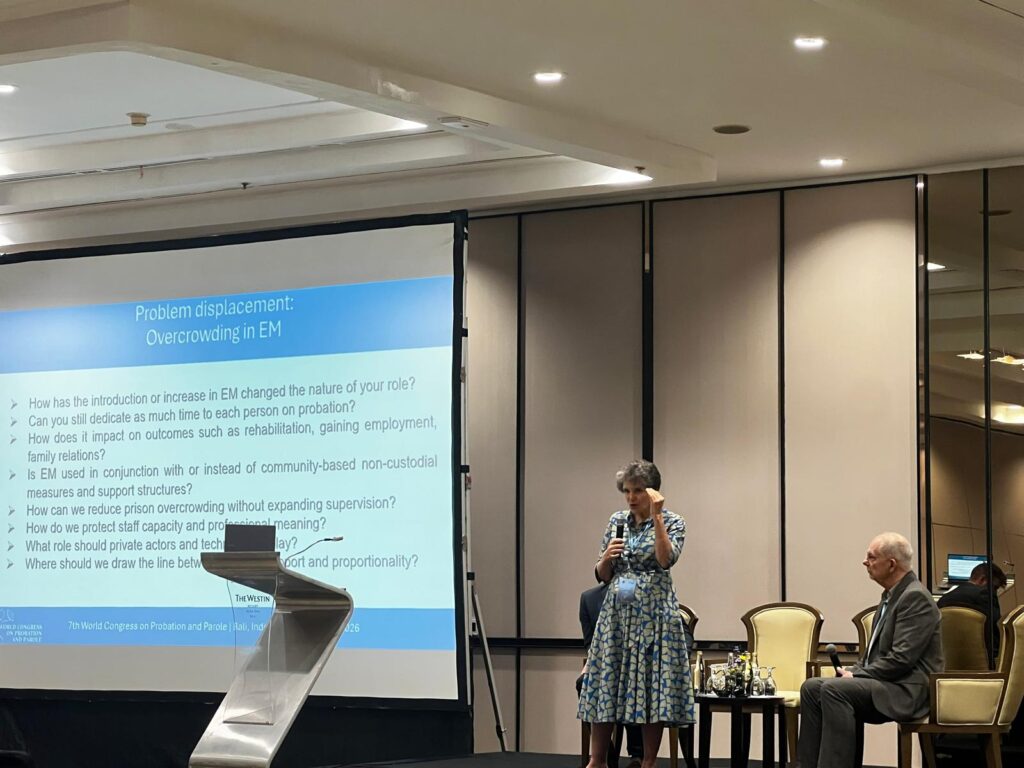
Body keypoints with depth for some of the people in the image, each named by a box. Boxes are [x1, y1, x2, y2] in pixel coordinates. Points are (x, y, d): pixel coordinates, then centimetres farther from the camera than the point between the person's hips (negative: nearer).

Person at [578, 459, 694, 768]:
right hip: (616, 613, 4)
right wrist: (606, 557, -9)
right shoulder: (617, 521, 10)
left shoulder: (672, 522, -1)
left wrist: (656, 516, -21)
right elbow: (602, 575, 13)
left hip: (653, 613, -4)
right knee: (606, 684, 3)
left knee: (651, 687, -3)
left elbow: (666, 559, -20)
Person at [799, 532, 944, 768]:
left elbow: (902, 659, -21)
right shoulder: (891, 595, 17)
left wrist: (857, 676, -14)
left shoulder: (915, 598, -14)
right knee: (812, 687, -4)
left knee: (833, 690, -28)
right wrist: (853, 671, 5)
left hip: (907, 689, -10)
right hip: (885, 682, 10)